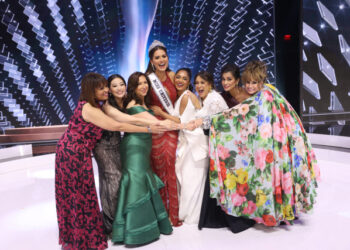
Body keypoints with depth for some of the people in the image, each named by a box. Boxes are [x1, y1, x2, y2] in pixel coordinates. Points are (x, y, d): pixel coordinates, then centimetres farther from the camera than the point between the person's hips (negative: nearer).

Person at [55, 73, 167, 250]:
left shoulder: (92, 106, 9)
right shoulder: (89, 108, -22)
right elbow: (117, 126, -24)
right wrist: (148, 129, -21)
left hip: (75, 153, 9)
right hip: (73, 154, -9)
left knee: (74, 194, 19)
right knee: (79, 195, 5)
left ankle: (73, 234, 36)